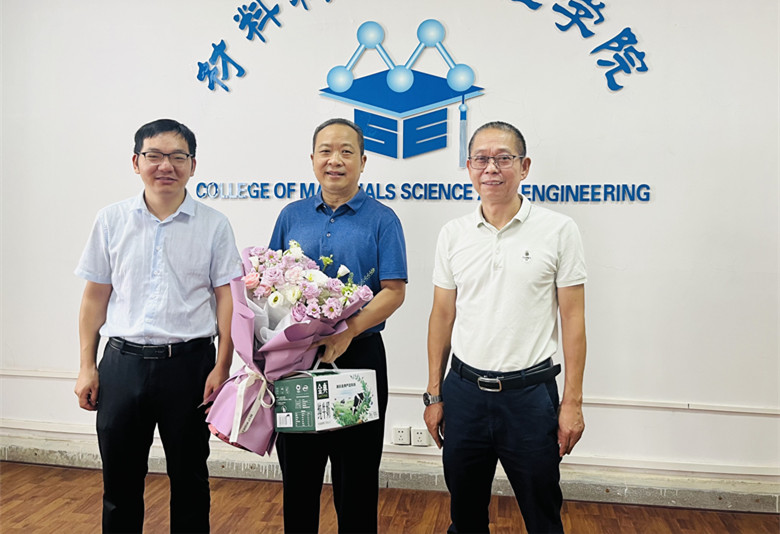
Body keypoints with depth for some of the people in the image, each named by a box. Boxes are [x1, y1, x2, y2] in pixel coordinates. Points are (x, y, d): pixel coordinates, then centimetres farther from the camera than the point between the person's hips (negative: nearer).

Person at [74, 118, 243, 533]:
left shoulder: (214, 225, -1)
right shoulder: (111, 220, 5)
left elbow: (226, 297, -2)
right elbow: (95, 297, 8)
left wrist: (222, 367, -9)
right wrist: (87, 367, 5)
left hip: (189, 362, -1)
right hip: (122, 361, 2)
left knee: (189, 478, 12)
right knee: (120, 478, 13)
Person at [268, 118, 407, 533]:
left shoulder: (382, 219, -2)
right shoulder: (292, 216, 8)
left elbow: (394, 292, -9)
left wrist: (348, 330, -22)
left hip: (358, 356, -3)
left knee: (356, 473, 10)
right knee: (298, 469, 15)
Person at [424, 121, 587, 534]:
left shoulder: (558, 230, -5)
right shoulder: (453, 234, 3)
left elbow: (572, 318, -3)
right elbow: (442, 316, 7)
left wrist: (572, 402, -5)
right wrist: (434, 395, 7)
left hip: (530, 393, -2)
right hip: (464, 390, 3)